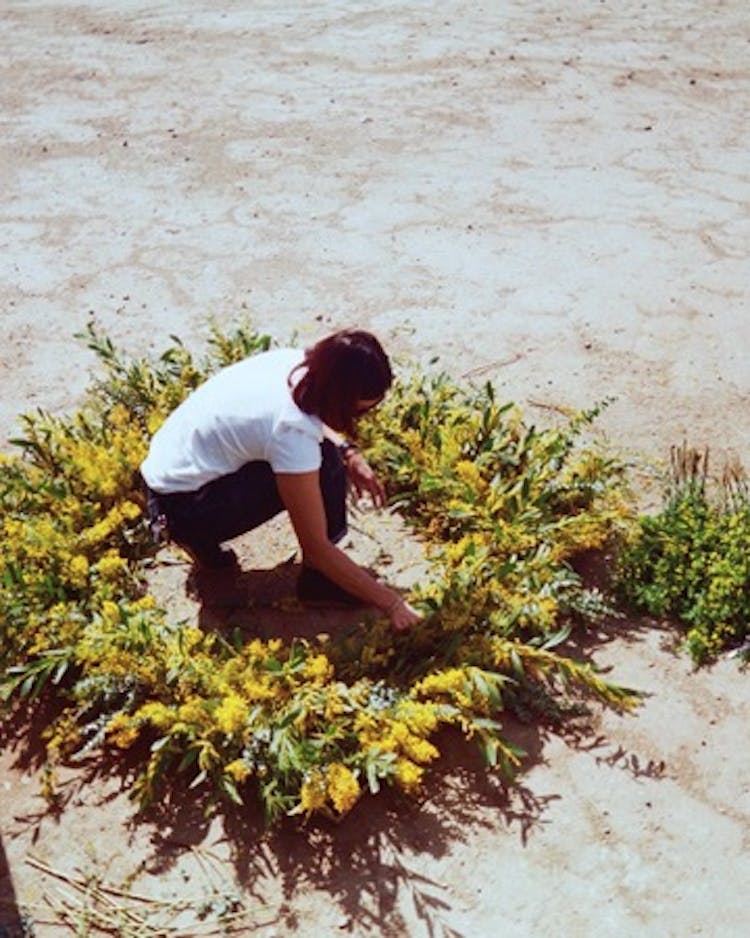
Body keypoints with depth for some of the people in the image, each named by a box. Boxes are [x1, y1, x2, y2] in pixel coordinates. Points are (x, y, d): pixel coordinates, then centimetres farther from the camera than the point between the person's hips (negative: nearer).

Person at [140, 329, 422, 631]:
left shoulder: (298, 364, -11)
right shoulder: (292, 431, -32)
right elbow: (317, 546, -24)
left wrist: (350, 452, -2)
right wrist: (390, 603, -18)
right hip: (179, 504, -9)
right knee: (325, 466, -19)